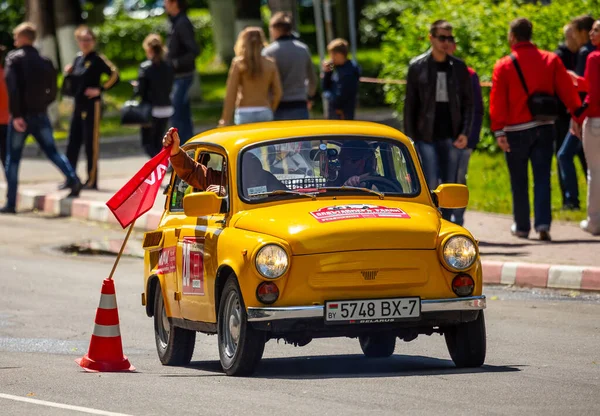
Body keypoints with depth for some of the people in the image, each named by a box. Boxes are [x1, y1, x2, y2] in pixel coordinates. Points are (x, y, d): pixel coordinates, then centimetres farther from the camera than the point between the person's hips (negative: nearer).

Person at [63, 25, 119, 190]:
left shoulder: (97, 59, -9)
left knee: (91, 143, -4)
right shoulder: (78, 59, 13)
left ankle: (92, 180, 0)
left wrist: (100, 90, -16)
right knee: (73, 143, 8)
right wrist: (69, 73, 3)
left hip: (92, 105, -8)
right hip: (78, 105, 8)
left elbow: (114, 75, -16)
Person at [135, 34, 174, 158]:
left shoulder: (145, 67, -13)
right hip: (166, 109, 5)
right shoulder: (168, 67, 1)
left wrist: (136, 86, 8)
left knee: (147, 143, 4)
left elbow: (140, 91, -12)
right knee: (158, 142, 18)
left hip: (151, 110, -5)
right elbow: (169, 88, 8)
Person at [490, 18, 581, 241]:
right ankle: (543, 224, -12)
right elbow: (567, 92, 0)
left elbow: (497, 101, -10)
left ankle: (522, 227, 17)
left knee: (519, 182, 10)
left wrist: (499, 131, -10)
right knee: (542, 178, 3)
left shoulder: (504, 66, -5)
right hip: (544, 128, 2)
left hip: (517, 130, -2)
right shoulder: (551, 60, 2)